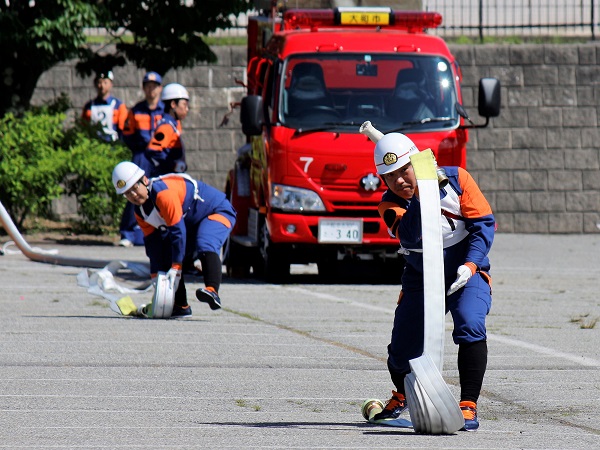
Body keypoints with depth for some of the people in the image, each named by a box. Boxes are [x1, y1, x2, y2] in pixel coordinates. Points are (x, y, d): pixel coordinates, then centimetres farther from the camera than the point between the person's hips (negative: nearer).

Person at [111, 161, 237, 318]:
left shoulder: (163, 193, -31)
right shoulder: (140, 212, -1)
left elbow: (177, 231, -31)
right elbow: (152, 241, 3)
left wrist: (176, 268, -28)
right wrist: (156, 276, -5)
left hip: (218, 212, -10)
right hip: (192, 224, 10)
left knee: (205, 246, -36)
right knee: (168, 255, 3)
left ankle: (212, 290, -51)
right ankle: (180, 306, 9)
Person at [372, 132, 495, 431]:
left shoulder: (455, 179, -13)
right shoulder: (390, 204, -12)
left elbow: (484, 223, -12)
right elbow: (410, 237, -32)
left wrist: (470, 265, -25)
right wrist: (421, 196, -43)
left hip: (467, 274, -2)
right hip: (421, 280, 2)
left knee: (470, 327, -29)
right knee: (402, 350, 0)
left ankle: (468, 406, -25)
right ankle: (401, 396, 36)